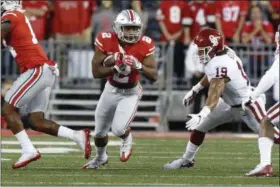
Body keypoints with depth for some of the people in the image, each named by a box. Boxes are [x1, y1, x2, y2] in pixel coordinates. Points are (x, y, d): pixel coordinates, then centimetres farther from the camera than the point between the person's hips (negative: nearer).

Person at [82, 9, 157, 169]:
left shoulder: (145, 45, -21)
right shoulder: (106, 42, -20)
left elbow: (154, 76, -21)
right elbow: (96, 72, -20)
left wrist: (139, 66, -39)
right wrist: (117, 68, -34)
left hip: (131, 93, -2)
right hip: (111, 90, 2)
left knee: (119, 128, -22)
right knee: (100, 132, 16)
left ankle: (127, 139, 16)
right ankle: (100, 157, 48)